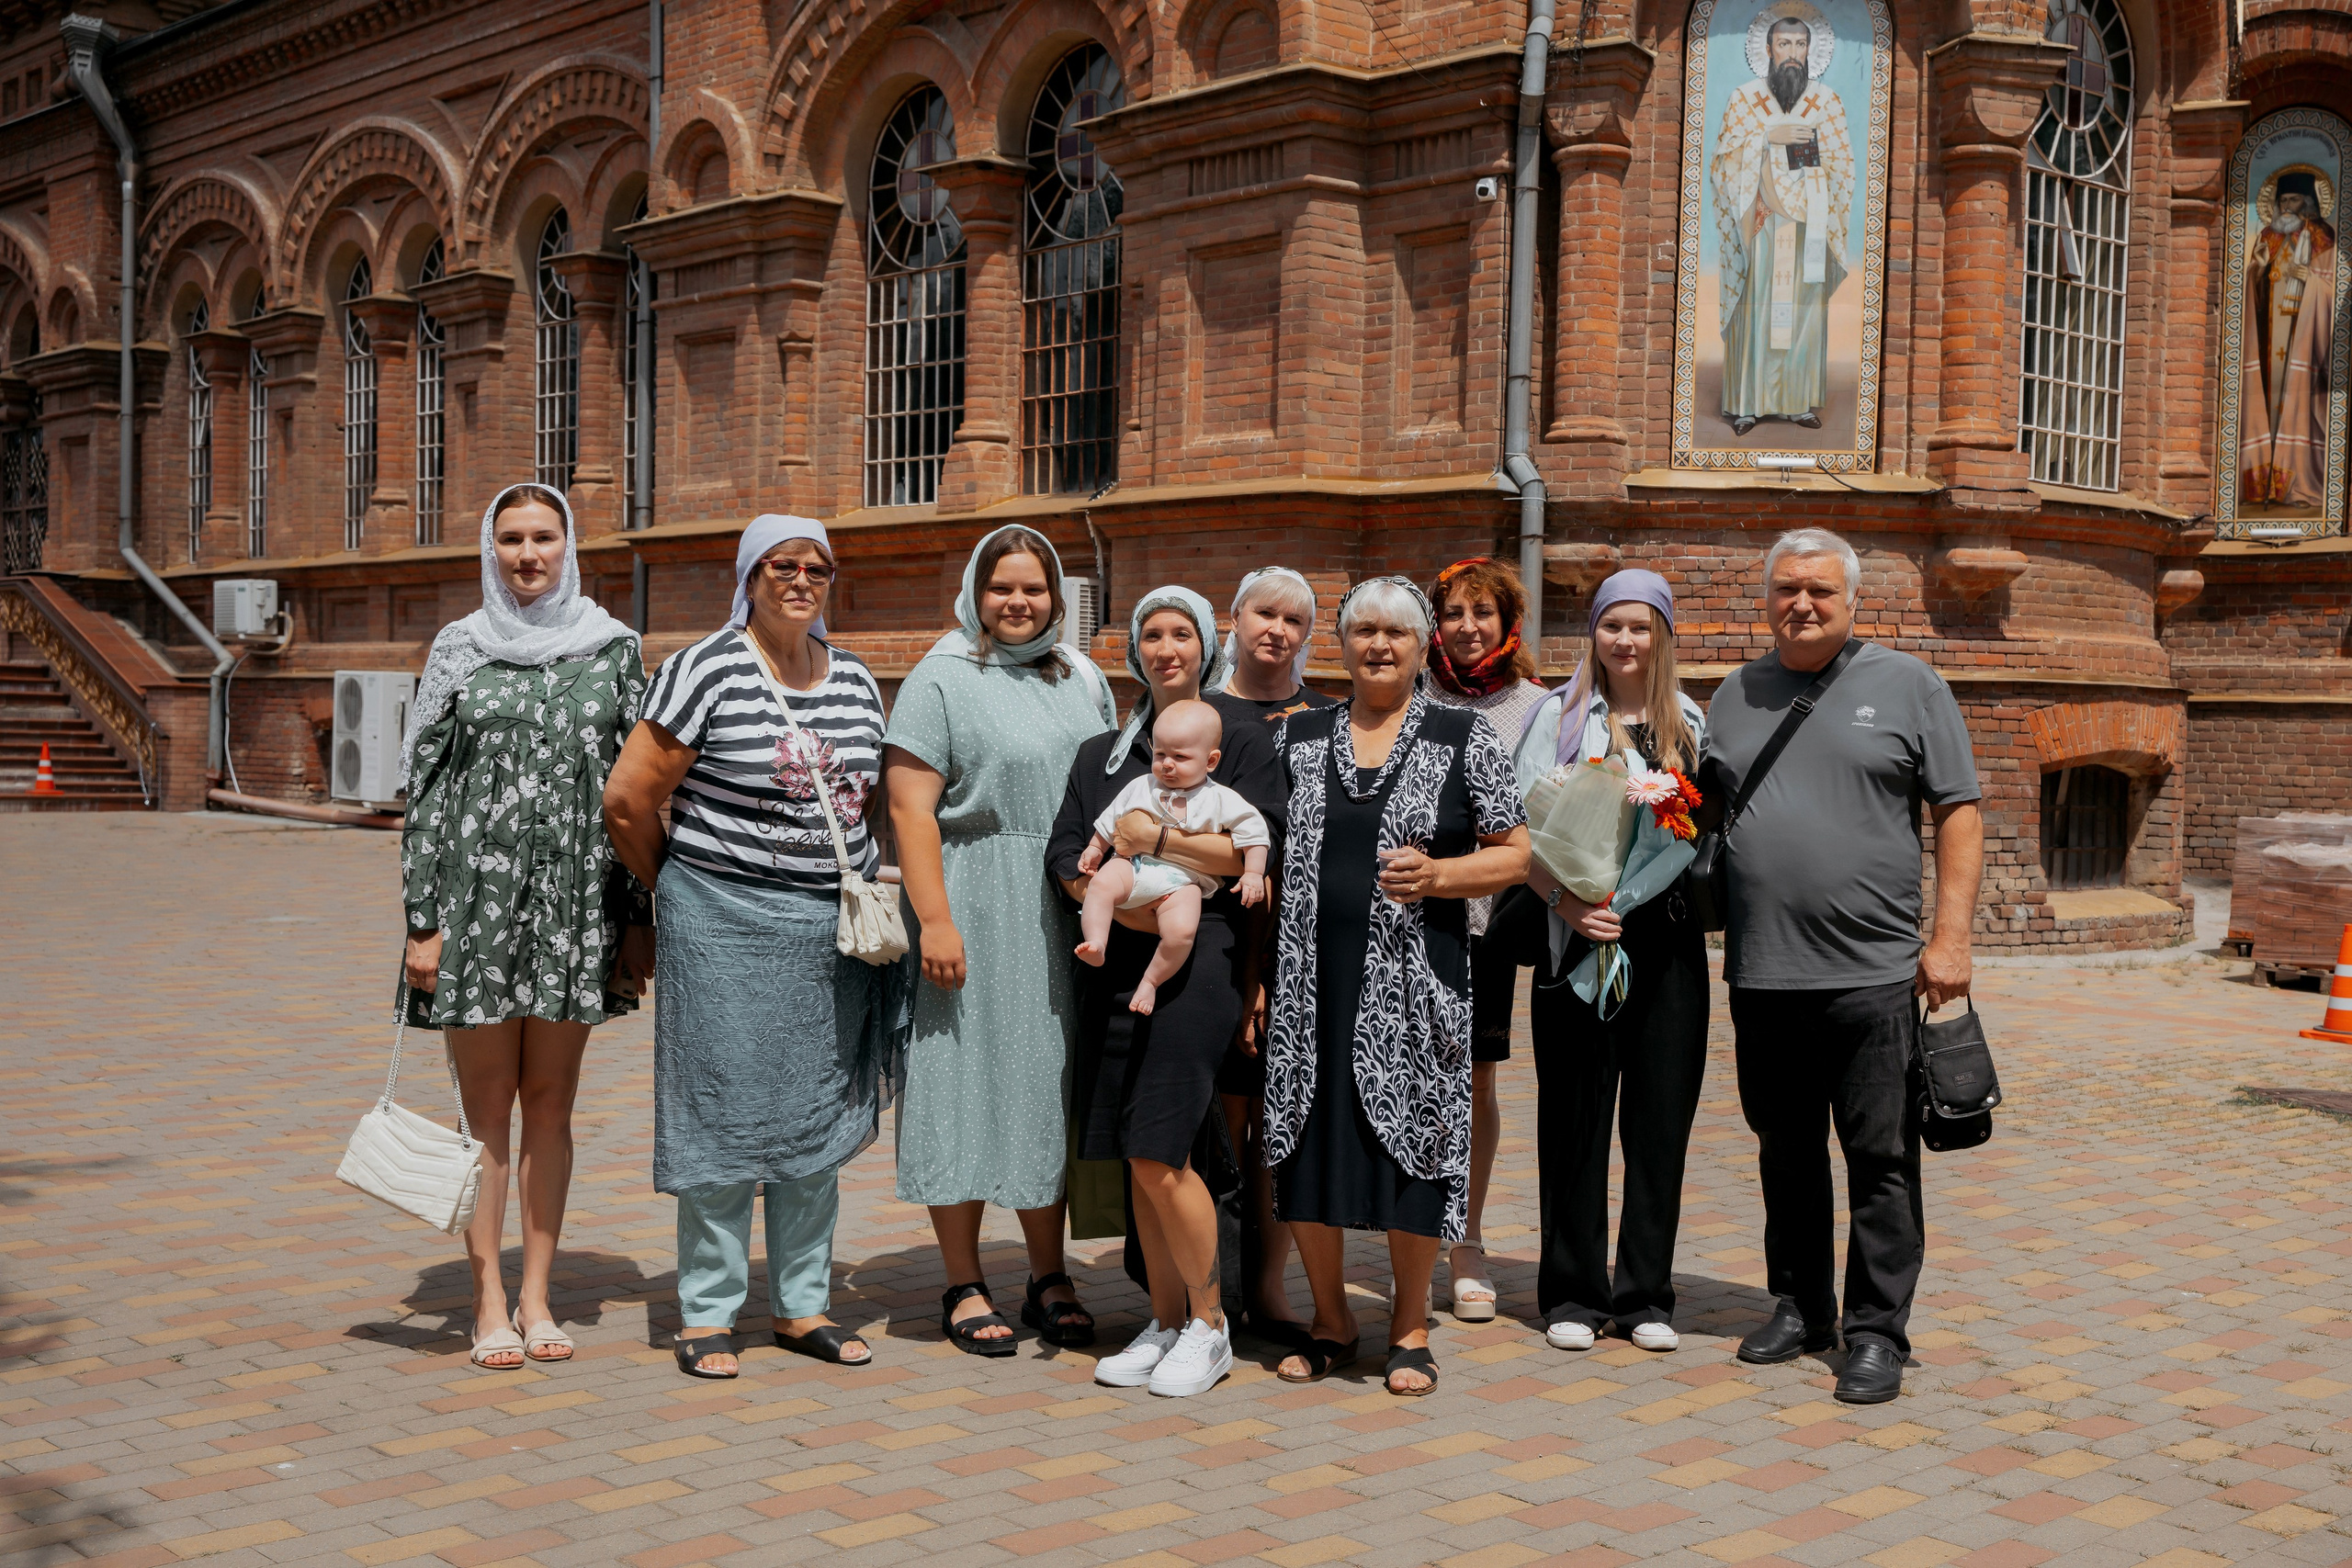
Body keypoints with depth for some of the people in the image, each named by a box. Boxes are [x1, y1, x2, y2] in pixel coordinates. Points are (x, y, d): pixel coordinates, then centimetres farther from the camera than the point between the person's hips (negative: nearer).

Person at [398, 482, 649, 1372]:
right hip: (478, 890, -1)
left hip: (576, 899, 1)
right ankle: (489, 1302, 11)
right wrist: (421, 921, -3)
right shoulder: (459, 649, 5)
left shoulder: (613, 649, 6)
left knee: (551, 1100, 7)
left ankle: (537, 1297, 16)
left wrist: (639, 916, 3)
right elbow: (424, 786, 3)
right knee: (486, 1104, 3)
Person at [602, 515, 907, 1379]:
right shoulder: (706, 670, -8)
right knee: (724, 1115, 0)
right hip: (727, 927, -5)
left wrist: (850, 881, 11)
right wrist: (680, 888, 4)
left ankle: (802, 1305, 22)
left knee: (817, 1115, 11)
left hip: (837, 928, 6)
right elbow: (628, 799, -8)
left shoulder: (855, 679, 10)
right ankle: (707, 1313, 12)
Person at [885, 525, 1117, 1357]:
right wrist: (934, 918, -19)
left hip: (1066, 914, 5)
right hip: (974, 907, -5)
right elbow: (911, 807, -11)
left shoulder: (1084, 681, 15)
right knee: (968, 1079, -1)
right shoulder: (942, 679, -3)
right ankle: (965, 1287, 8)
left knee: (1053, 1086, 9)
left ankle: (1049, 1279, 19)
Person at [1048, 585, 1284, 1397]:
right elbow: (1064, 856, 10)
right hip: (1120, 961, 5)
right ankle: (1165, 1323, 18)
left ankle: (1209, 1326, 5)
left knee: (1159, 1153, -11)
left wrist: (1154, 838, -9)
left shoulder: (1241, 732, 3)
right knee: (1139, 1156, 5)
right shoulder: (1103, 753, 19)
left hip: (1201, 958, -5)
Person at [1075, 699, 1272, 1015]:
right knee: (1101, 885, -29)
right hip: (1134, 866, 3)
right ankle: (1095, 945, -36)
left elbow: (1253, 831, 3)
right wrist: (1094, 849, 20)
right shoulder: (1141, 787, 12)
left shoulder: (1220, 800, 3)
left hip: (1181, 881, -3)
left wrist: (1253, 874, -3)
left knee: (1181, 930, -28)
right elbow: (1110, 820, 24)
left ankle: (1151, 980, -9)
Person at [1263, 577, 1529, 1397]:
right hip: (1311, 982, 3)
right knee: (1307, 1150, 4)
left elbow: (1514, 854, 2)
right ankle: (1331, 1322, 23)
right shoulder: (1299, 736, 11)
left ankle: (1409, 1329, 18)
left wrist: (1436, 876, -16)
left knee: (1409, 1150, 0)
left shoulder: (1463, 737, 3)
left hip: (1413, 983, -2)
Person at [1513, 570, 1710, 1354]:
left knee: (1660, 1114, 4)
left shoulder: (1689, 724, 14)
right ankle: (1574, 1293, 13)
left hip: (1667, 937, 3)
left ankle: (1646, 1294, 15)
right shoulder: (1560, 715, 4)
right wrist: (1565, 901, -17)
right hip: (1580, 936, -2)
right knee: (1576, 1117, 2)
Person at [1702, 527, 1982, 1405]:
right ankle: (1800, 1307, 27)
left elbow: (1960, 814, -1)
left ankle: (1877, 1332, 9)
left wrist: (1951, 934, -9)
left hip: (1873, 972, -4)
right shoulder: (1736, 696, 13)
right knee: (1787, 1155, 14)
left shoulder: (1906, 686, 2)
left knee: (1880, 1161, 0)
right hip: (1761, 973, 4)